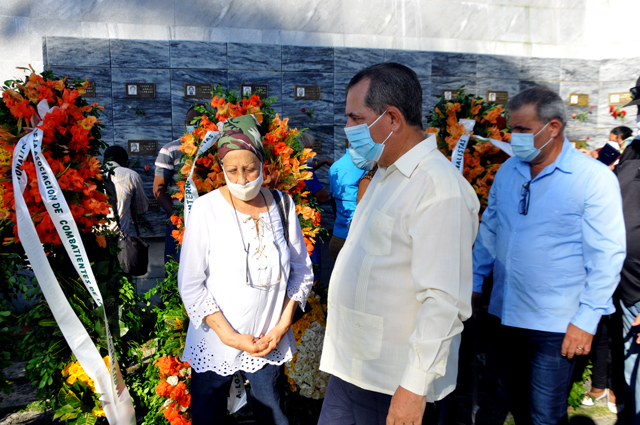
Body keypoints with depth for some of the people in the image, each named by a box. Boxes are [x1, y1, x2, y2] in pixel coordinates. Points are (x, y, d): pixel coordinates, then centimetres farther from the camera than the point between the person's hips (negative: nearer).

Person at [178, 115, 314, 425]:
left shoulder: (282, 205, -2)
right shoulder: (206, 208, -11)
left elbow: (302, 271, 5)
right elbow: (190, 285, -10)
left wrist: (283, 325, -3)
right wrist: (229, 336, -12)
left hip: (271, 344, 2)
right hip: (214, 344, -2)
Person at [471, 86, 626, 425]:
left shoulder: (594, 178, -11)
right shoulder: (508, 171, 4)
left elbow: (607, 256, -11)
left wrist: (587, 319, -12)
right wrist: (475, 282, 11)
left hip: (556, 324, -5)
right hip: (505, 314, 5)